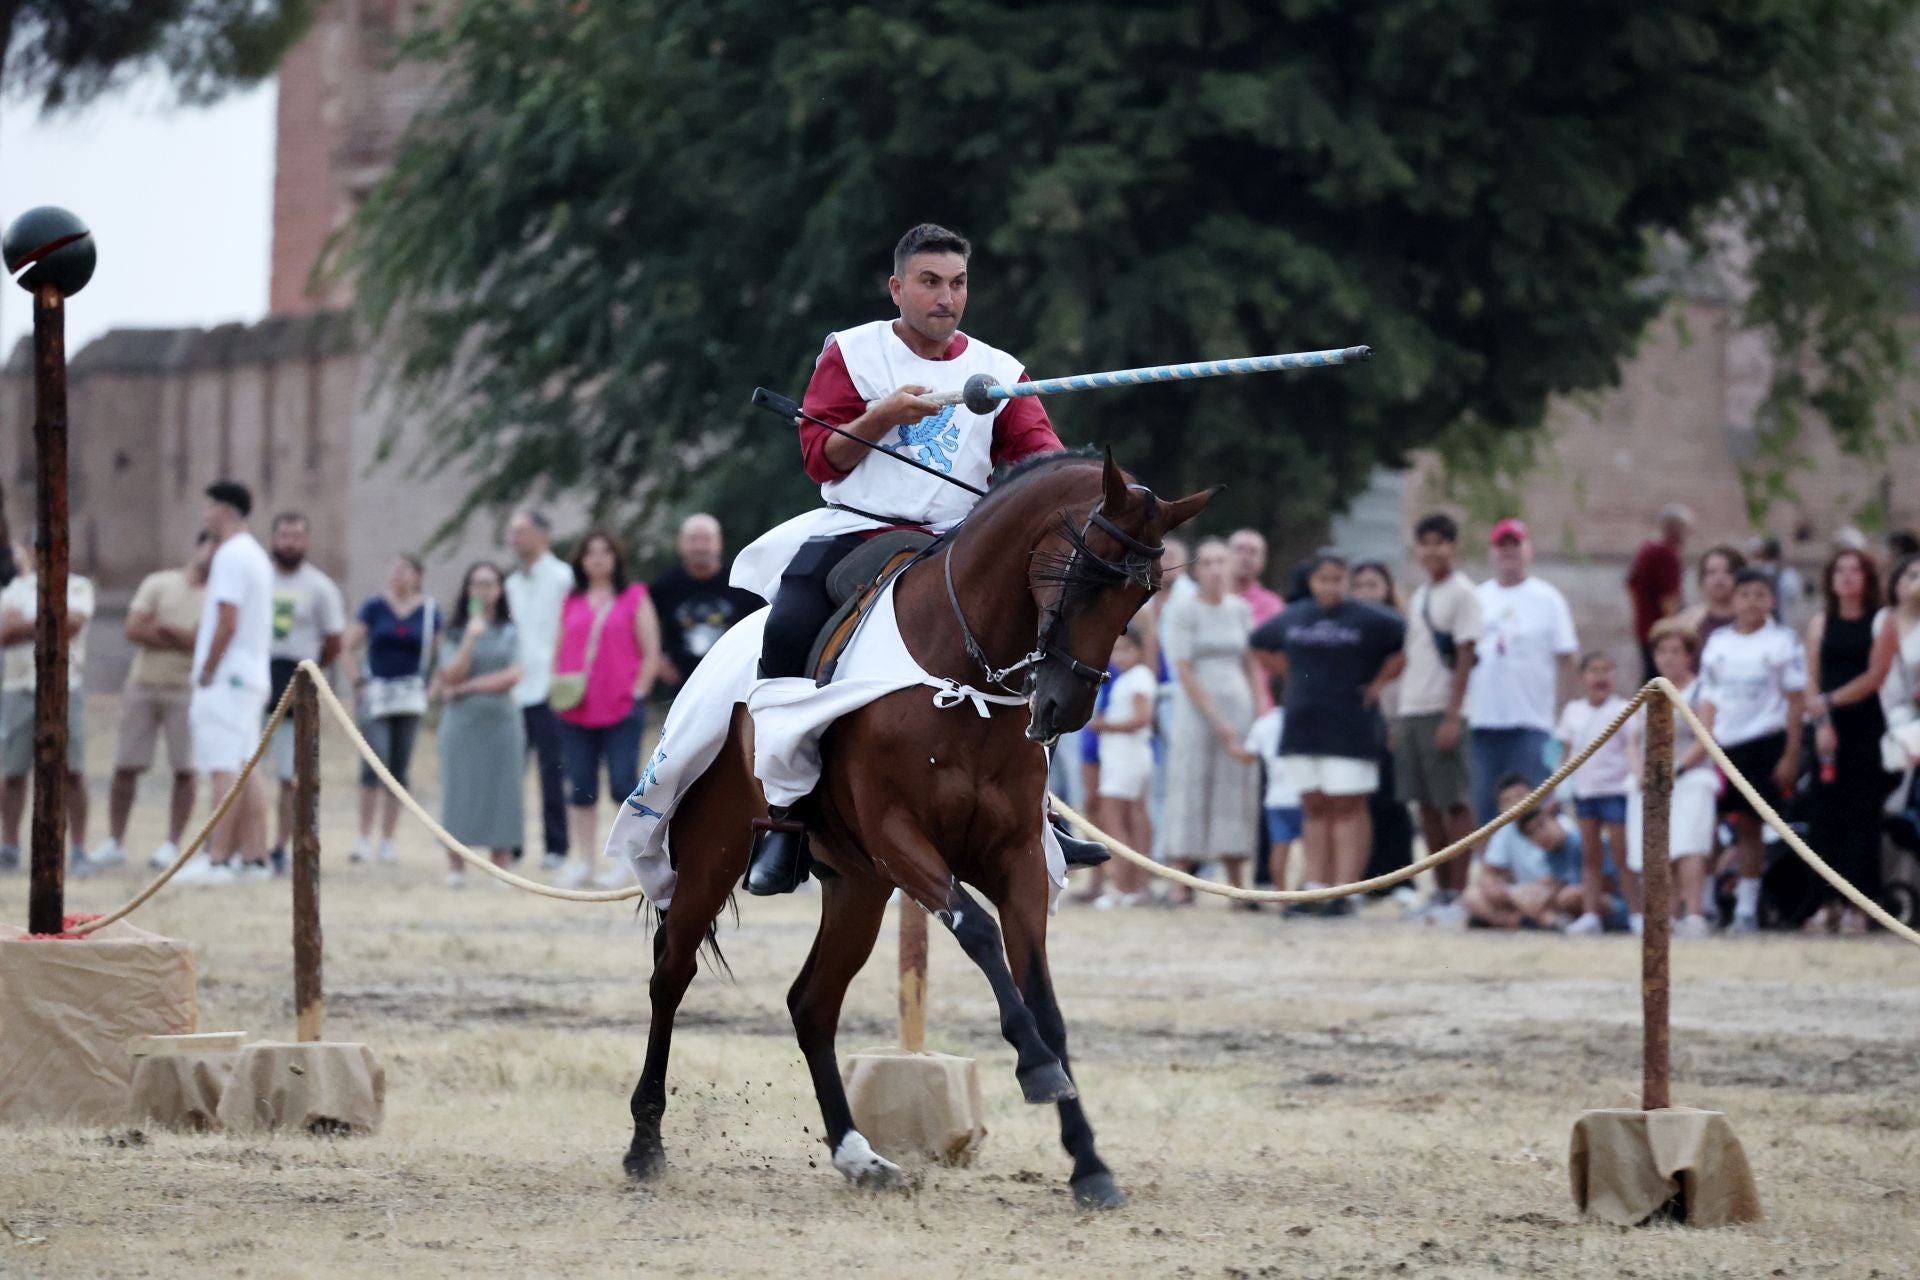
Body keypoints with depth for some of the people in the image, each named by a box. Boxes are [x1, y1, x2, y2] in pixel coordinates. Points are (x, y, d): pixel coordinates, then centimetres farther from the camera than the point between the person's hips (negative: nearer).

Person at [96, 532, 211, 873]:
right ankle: (114, 842, 9)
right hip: (142, 686, 1)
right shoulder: (157, 584, 6)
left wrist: (162, 632, -11)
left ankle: (171, 845, 2)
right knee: (125, 767, 1)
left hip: (186, 690, -1)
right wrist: (184, 641, -6)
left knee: (184, 770, -5)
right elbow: (134, 630, -4)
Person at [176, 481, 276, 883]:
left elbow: (227, 623, -19)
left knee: (225, 769, -12)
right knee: (246, 768, 9)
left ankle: (216, 859, -15)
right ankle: (254, 857, 8)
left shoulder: (231, 556, -13)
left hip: (227, 676, -10)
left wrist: (206, 673, -13)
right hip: (252, 676, 10)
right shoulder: (256, 555, 19)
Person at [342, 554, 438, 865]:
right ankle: (364, 837, -6)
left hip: (410, 697, 2)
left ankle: (387, 842, 12)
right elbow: (349, 648, 4)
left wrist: (432, 690, 0)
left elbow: (439, 656, 11)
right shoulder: (373, 607, 2)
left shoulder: (429, 612, 5)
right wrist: (357, 683, -6)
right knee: (375, 763, -14)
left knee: (400, 769, 4)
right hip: (375, 694, -2)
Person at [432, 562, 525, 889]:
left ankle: (501, 868, 0)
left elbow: (512, 676, -4)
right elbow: (451, 676, -6)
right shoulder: (455, 632, 6)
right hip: (462, 723, 0)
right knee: (460, 789, -3)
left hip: (502, 719, 0)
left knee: (501, 790, -2)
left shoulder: (510, 632, 6)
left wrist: (466, 687, -5)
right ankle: (455, 867, 0)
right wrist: (471, 638, -15)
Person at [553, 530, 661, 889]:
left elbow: (651, 652, 2)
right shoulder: (571, 603, 14)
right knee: (580, 788, 5)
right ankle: (583, 861, 11)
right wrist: (557, 685, 2)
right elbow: (559, 650, 18)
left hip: (622, 708, -3)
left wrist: (639, 691, -7)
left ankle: (623, 861, 2)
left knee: (623, 784, -7)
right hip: (576, 710, 4)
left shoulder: (634, 598, 5)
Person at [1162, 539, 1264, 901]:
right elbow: (1184, 672, -7)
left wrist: (1257, 711, 3)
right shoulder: (1184, 613, -2)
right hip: (1196, 709, -4)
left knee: (1235, 794, 2)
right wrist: (1217, 720, -11)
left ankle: (1236, 884, 3)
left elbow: (1251, 666, 14)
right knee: (1190, 793, -6)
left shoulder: (1241, 610, 10)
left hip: (1238, 706, 4)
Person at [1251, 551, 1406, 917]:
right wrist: (1293, 674, 15)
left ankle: (1344, 894, -8)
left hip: (1349, 730, -5)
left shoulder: (1368, 619, -4)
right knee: (1315, 809, 7)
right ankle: (1315, 890, 8)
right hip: (1302, 726, 5)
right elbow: (1261, 644, 27)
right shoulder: (1292, 618, 11)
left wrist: (1379, 681, -5)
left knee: (1348, 809, -5)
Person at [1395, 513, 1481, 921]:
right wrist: (1398, 718, 15)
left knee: (1454, 803, -5)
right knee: (1427, 806, 8)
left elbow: (1465, 657, -11)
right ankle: (1440, 889, 14)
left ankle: (1459, 892, -2)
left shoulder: (1461, 593, -5)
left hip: (1442, 713, -8)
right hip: (1410, 711, 8)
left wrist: (1452, 717, -17)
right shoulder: (1418, 596, 17)